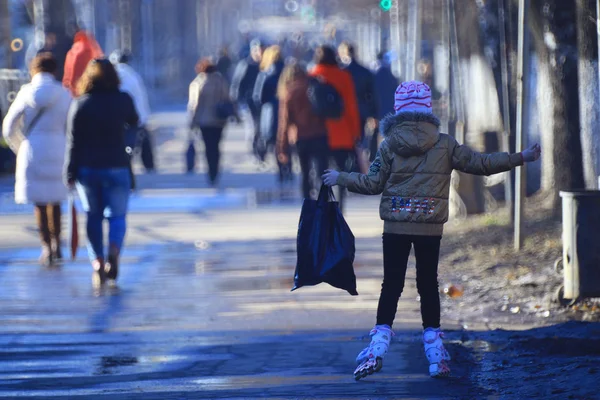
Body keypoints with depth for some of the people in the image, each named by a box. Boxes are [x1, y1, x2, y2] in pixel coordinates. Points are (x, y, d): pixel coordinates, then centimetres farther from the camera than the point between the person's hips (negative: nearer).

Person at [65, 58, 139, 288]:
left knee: (93, 217, 11)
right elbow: (134, 122, 16)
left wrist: (70, 174, 0)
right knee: (117, 215, 6)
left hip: (87, 168, 0)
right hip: (116, 167, 0)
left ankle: (97, 261, 0)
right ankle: (114, 249, -23)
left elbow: (73, 142, -5)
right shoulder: (123, 100, -4)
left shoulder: (80, 104, -5)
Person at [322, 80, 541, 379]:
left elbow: (373, 183, -2)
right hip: (430, 227, 0)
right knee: (428, 285, 9)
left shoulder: (389, 144, -4)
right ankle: (435, 353, 9)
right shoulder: (444, 144, -2)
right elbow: (479, 163, 1)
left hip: (396, 226, 0)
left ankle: (377, 348, -4)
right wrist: (520, 158, 9)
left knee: (391, 285, 4)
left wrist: (340, 178, 13)